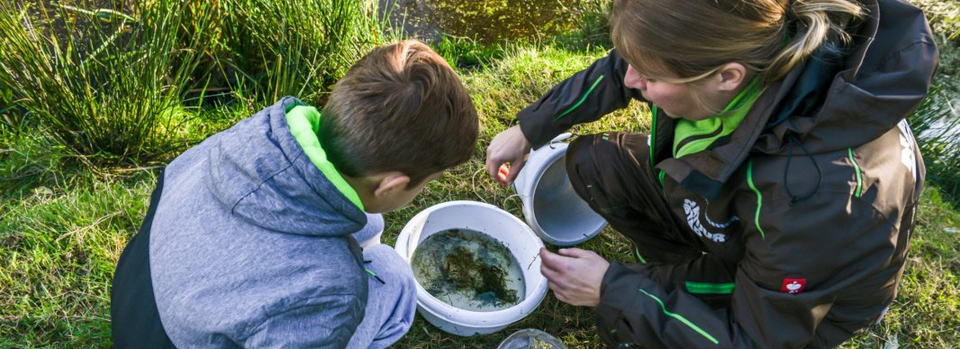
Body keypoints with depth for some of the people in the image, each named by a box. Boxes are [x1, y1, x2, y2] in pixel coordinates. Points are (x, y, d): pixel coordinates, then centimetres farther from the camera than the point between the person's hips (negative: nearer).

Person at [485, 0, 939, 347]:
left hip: (795, 305, -5)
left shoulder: (815, 191, -43)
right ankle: (683, 272, 9)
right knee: (590, 162, -2)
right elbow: (617, 72, -5)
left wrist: (612, 289, -27)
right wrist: (528, 130, -3)